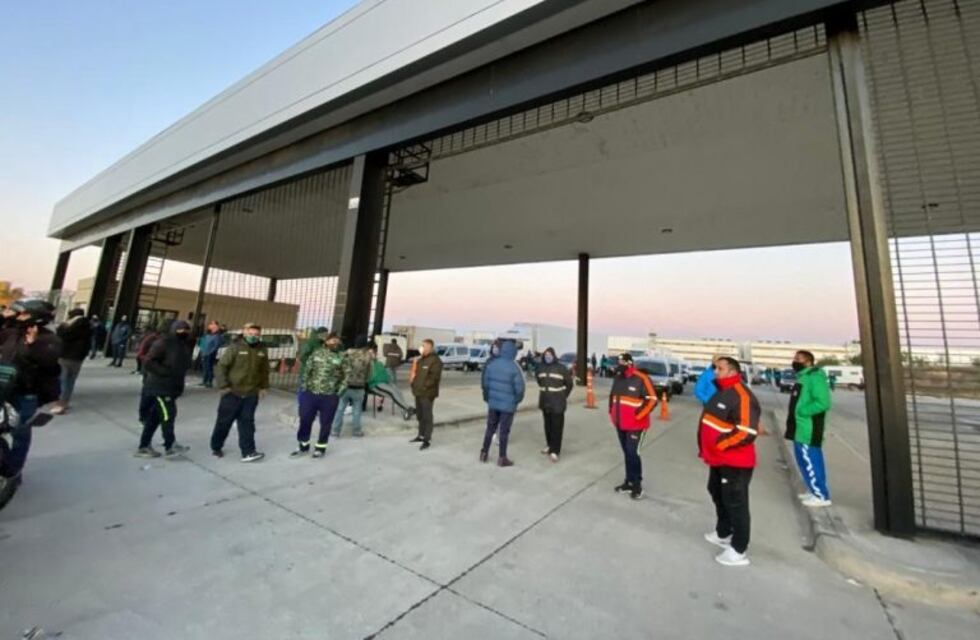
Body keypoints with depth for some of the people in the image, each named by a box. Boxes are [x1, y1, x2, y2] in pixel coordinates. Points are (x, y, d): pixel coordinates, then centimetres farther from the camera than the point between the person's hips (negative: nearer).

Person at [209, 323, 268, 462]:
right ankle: (216, 447, 33)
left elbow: (264, 370, 13)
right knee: (224, 421, 11)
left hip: (251, 394, 3)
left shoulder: (262, 350, 4)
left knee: (247, 422, 3)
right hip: (232, 392, -2)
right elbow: (222, 366, -9)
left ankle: (248, 452, 3)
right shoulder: (235, 347, -9)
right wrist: (223, 386, -13)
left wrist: (263, 387, 11)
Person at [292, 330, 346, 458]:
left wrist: (339, 391, -6)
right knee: (305, 420, 11)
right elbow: (306, 370, 6)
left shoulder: (341, 357, -1)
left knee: (325, 423, 8)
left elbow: (346, 376, 1)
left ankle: (320, 448, 26)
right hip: (310, 393, 2)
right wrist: (304, 386, 1)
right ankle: (303, 446, 30)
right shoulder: (316, 353, 3)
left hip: (329, 397, -2)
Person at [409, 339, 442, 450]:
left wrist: (424, 387, -21)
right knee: (420, 415, 18)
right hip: (418, 392, 9)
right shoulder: (420, 359, 16)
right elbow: (415, 372, 23)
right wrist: (414, 385, 10)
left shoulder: (435, 360, -13)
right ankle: (421, 435, 32)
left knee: (427, 416, -3)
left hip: (427, 393, -9)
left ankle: (427, 440, 3)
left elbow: (434, 377, -21)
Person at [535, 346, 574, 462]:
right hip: (545, 402, 5)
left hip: (557, 403, -5)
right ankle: (550, 445, 29)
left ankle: (555, 451, 1)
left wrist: (563, 396, 4)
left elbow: (570, 384, -1)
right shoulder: (541, 368, 4)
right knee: (547, 425, 13)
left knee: (556, 426, -3)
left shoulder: (561, 368, -9)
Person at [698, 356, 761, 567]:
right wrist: (707, 449, 14)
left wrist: (720, 445, -21)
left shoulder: (742, 396, -23)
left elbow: (747, 432, -28)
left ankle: (738, 551, 16)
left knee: (736, 504, 2)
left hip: (735, 462, -10)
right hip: (719, 459, 11)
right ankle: (723, 534, 42)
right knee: (719, 496, 24)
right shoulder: (721, 392, 9)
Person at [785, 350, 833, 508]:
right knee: (805, 460, 18)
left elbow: (823, 403, -25)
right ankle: (814, 491, 29)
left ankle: (821, 496, 6)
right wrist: (793, 416, 13)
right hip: (801, 428, 10)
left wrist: (801, 411, -20)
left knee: (810, 461, -4)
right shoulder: (802, 377, 16)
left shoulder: (815, 377, -16)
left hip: (808, 429, -10)